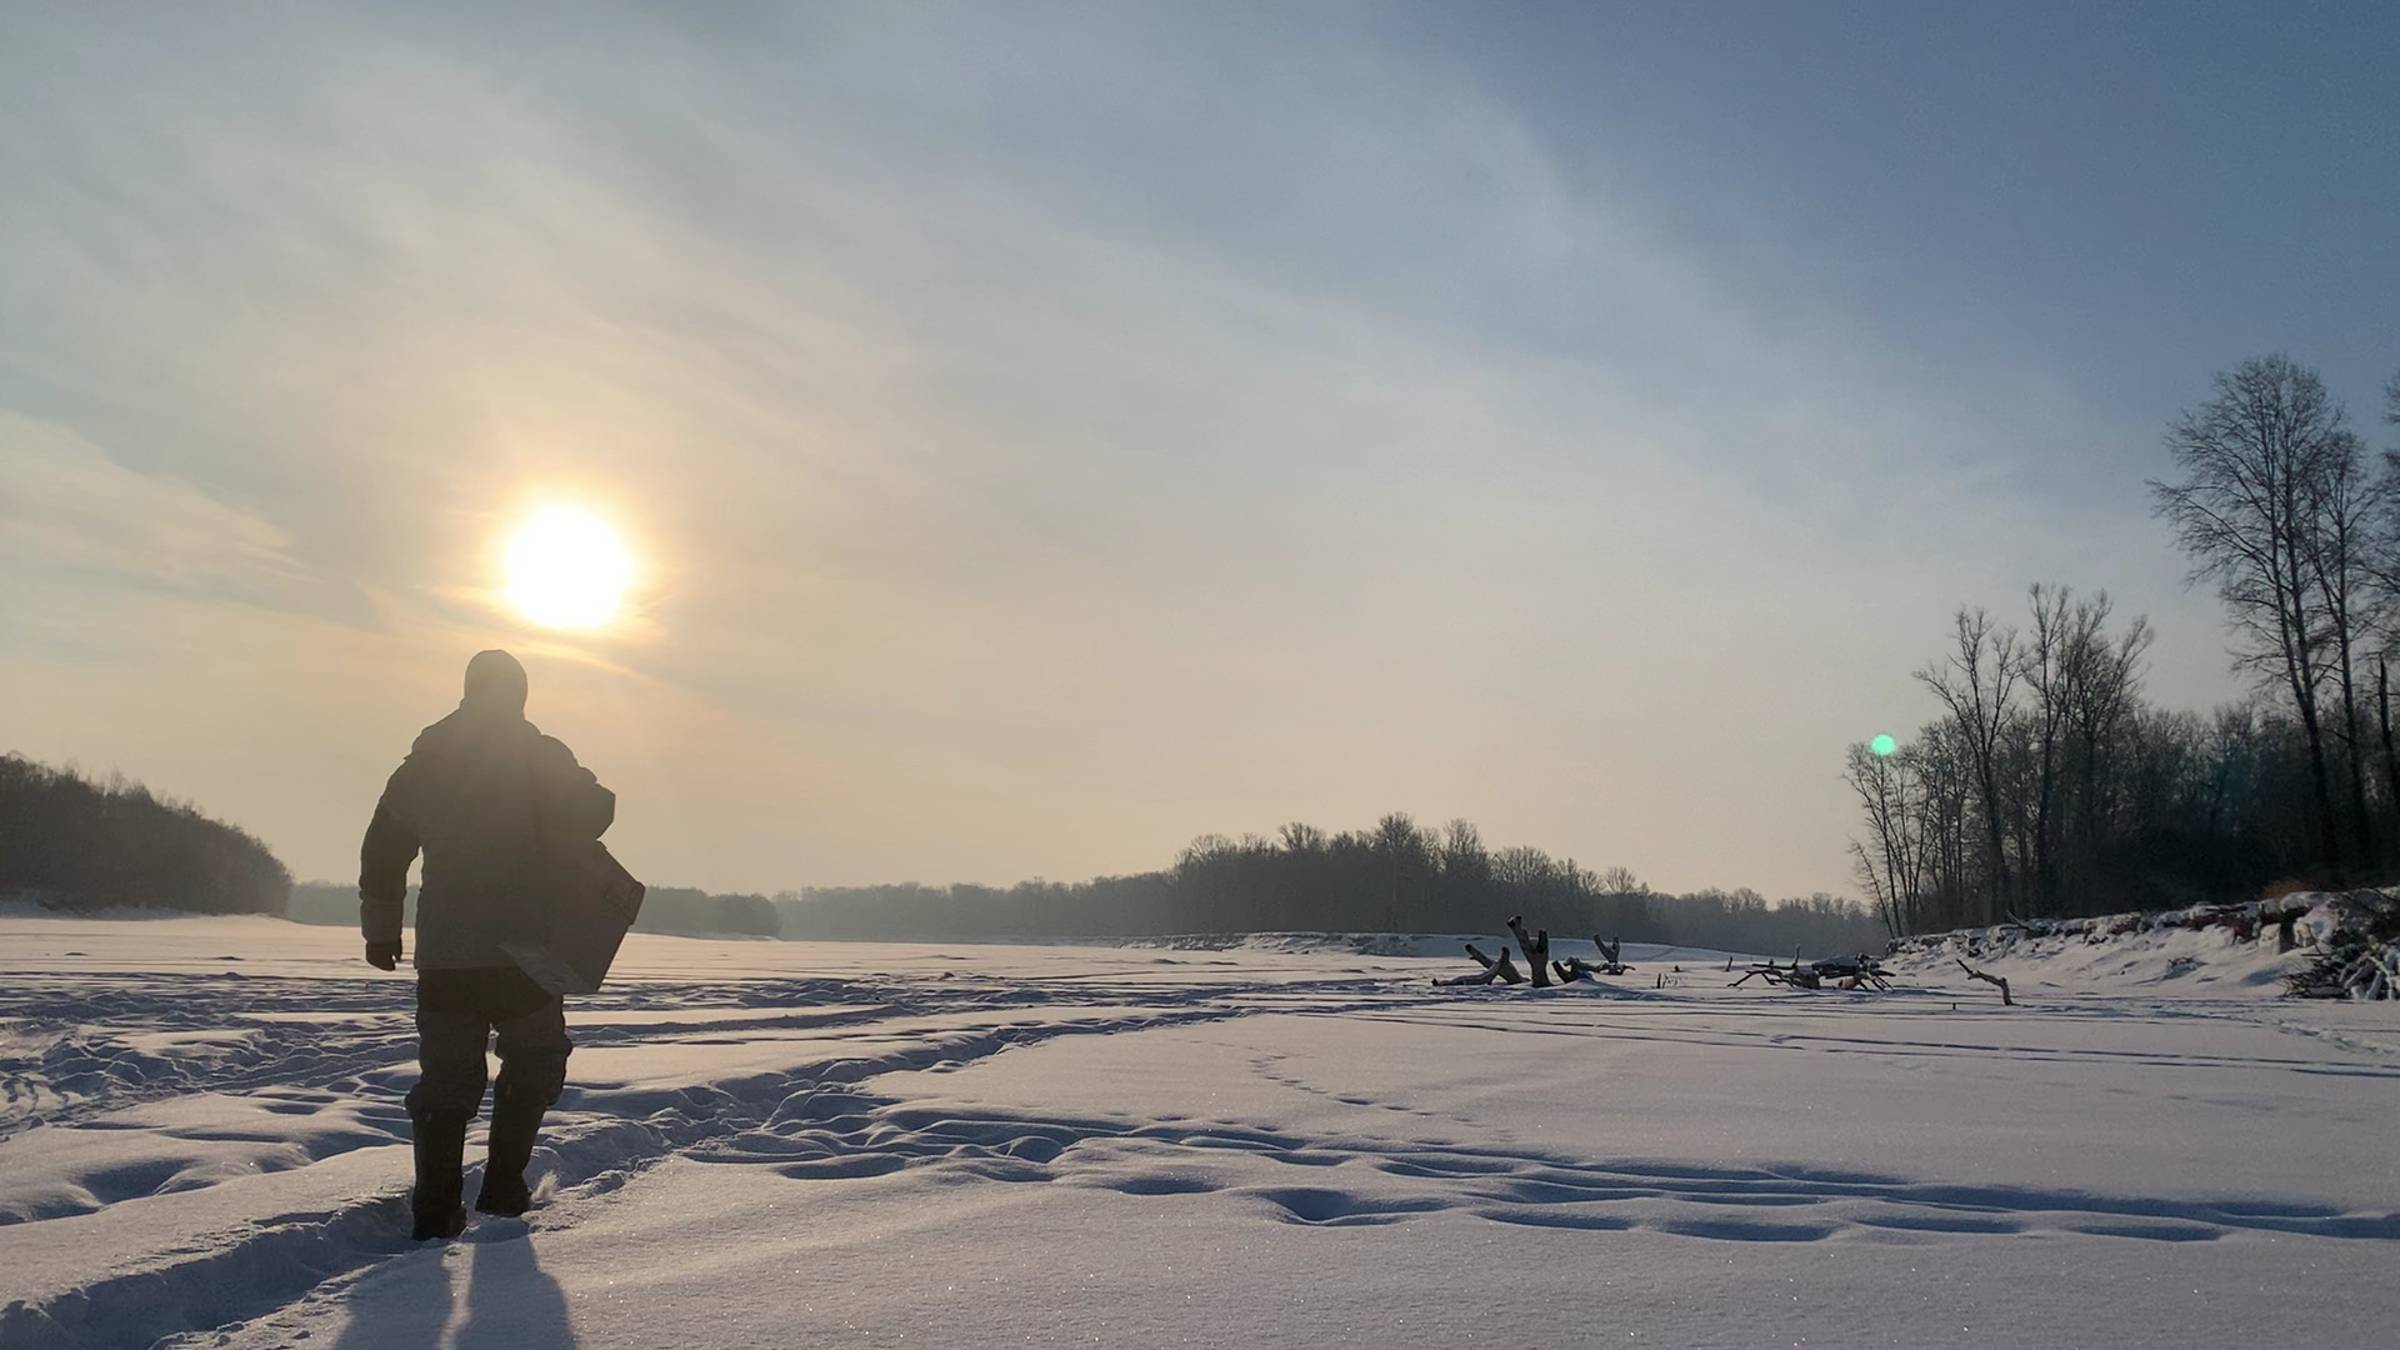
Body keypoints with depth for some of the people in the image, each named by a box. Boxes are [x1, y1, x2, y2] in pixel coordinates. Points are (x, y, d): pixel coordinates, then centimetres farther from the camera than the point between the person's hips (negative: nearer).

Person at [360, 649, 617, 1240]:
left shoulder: (426, 758, 9)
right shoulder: (538, 754, -4)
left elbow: (384, 847, 11)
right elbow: (595, 811, -14)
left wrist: (381, 927, 19)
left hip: (443, 954, 4)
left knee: (446, 1079, 9)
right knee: (534, 1062, 15)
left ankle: (436, 1209, 4)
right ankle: (503, 1187, 9)